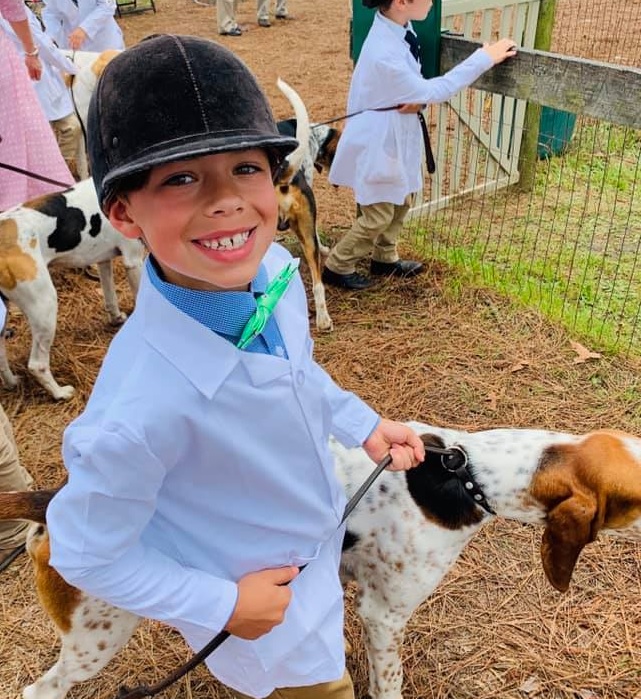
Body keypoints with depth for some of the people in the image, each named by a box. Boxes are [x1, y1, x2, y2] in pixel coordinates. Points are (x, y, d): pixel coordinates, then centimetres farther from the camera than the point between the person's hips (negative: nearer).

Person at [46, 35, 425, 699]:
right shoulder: (144, 406, -42)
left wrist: (364, 425, 2)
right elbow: (89, 555, -23)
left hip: (322, 540, 6)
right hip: (259, 602, -6)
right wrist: (222, 606, -17)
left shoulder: (276, 272, -22)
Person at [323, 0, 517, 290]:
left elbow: (415, 85, 8)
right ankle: (337, 267, 23)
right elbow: (432, 91, -25)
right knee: (378, 215, 4)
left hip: (396, 136, 9)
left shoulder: (400, 28, -3)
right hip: (377, 142, -9)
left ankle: (385, 258, 41)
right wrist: (484, 58, -23)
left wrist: (419, 100, -17)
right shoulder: (384, 53, -32)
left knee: (400, 203, 21)